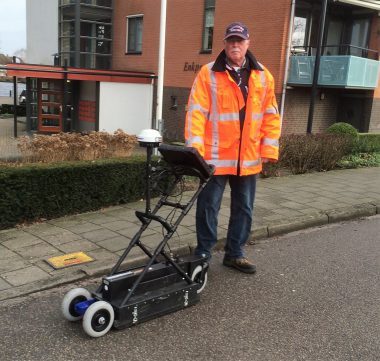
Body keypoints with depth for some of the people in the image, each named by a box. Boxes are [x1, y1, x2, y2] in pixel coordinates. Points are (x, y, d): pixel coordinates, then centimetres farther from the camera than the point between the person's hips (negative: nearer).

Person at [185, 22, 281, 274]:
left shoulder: (263, 75, 7)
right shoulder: (208, 73, -4)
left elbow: (270, 115, 8)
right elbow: (196, 111, -10)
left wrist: (269, 148, 1)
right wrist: (195, 147, -19)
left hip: (248, 158, 4)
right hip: (215, 156, -3)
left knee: (244, 208, 13)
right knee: (208, 207, 4)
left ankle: (235, 253, 30)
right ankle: (203, 254, 21)